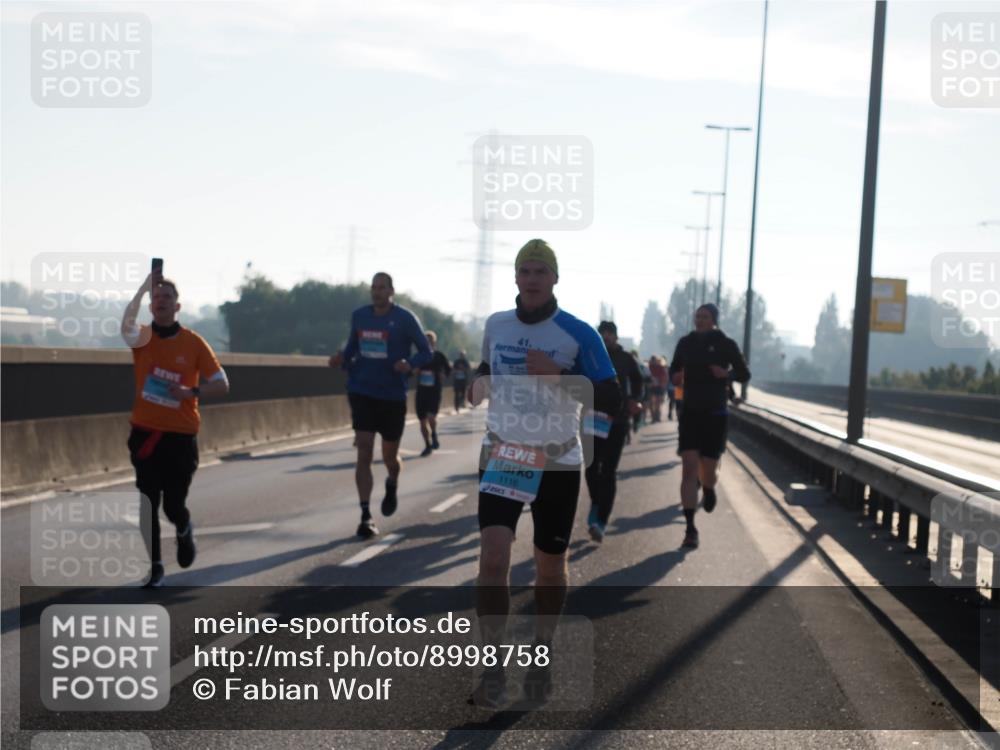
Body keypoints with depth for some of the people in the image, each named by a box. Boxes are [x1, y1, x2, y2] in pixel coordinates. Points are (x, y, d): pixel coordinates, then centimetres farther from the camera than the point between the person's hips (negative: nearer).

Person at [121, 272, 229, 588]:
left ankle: (184, 530, 35)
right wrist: (144, 287, -34)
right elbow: (126, 324, -26)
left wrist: (192, 391, -18)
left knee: (173, 506, 1)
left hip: (181, 437, -1)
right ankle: (155, 566, 13)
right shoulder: (142, 337, -1)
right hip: (145, 434, 1)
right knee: (148, 505, 0)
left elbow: (221, 385, -1)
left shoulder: (193, 342, -2)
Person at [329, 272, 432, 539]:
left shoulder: (405, 319, -7)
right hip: (362, 393, 1)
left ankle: (392, 485, 47)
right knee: (364, 453, -10)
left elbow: (425, 352, -3)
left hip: (393, 396, -1)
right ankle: (366, 517, -8)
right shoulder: (359, 316, 3)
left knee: (389, 456, 11)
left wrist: (410, 363, -24)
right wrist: (342, 359, -6)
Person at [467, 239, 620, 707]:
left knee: (550, 565, 9)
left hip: (558, 463, -1)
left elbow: (611, 400, -12)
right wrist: (479, 383, 3)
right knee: (493, 555, -15)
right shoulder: (495, 326, 4)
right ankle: (493, 667, -9)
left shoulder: (578, 334, -8)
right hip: (502, 455, 2)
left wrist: (559, 375, -23)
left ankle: (541, 655, 31)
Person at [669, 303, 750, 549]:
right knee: (689, 470, -11)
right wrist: (676, 377, -9)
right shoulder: (686, 343, 3)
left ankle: (708, 490, 44)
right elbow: (674, 370, 15)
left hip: (715, 414, -1)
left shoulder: (726, 345, -3)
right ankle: (690, 529, -10)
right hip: (690, 413, 1)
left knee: (708, 472, 4)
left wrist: (727, 374, -18)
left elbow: (745, 374, 2)